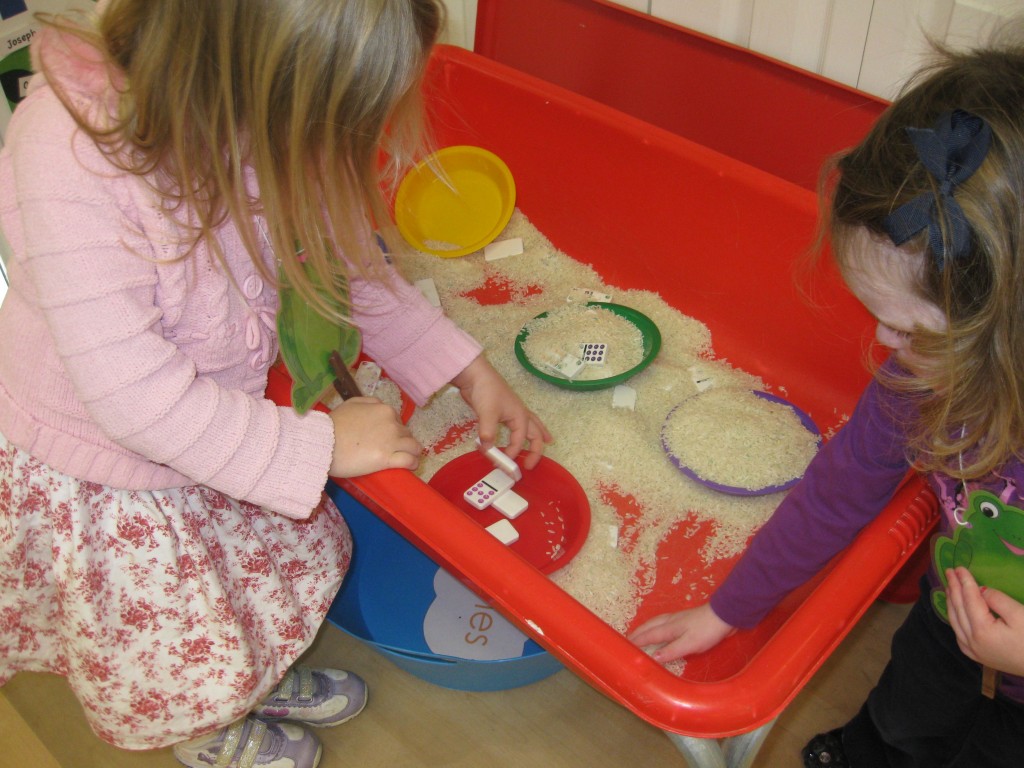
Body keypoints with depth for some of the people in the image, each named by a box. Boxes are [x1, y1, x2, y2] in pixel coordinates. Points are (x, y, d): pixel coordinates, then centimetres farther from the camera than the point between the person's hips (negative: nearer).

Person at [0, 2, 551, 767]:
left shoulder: (257, 120, -18)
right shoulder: (69, 157, -38)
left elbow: (345, 258, -2)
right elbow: (135, 395, -35)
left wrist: (468, 369, -3)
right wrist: (320, 445, -26)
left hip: (218, 431, 6)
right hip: (100, 485, -5)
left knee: (296, 551, 25)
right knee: (185, 648, 18)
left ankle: (263, 675, 60)